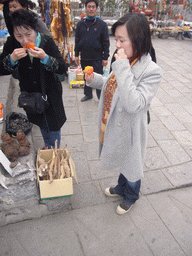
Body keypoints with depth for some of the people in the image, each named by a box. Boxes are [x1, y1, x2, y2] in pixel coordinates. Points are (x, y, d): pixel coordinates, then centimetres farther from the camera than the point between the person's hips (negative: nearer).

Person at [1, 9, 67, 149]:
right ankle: (47, 147, 47)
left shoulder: (47, 41, -18)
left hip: (50, 92, -2)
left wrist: (45, 57, -36)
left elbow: (63, 68, -21)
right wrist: (12, 58, -27)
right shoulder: (12, 43, -12)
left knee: (53, 125, 10)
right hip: (29, 92, 3)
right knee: (41, 123, 22)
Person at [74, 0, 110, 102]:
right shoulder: (80, 24, 8)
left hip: (97, 58, -3)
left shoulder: (102, 24, -1)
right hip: (84, 57, 4)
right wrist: (76, 55, 7)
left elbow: (106, 42, -3)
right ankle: (88, 94, 31)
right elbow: (77, 40, 12)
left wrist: (105, 57, -7)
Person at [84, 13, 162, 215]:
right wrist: (95, 80, -5)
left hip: (129, 130, -7)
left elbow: (134, 104, -37)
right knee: (121, 161, 29)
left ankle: (131, 197, 50)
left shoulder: (151, 71, -26)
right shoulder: (123, 62, -3)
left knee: (130, 166, 19)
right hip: (113, 127, 7)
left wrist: (122, 68, -35)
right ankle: (121, 187, 58)